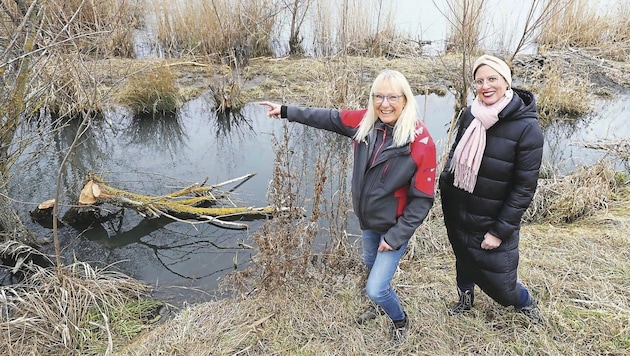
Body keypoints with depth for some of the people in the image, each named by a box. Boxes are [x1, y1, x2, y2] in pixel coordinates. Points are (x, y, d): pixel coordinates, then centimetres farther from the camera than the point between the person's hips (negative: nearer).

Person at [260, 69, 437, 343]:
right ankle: (383, 303, 60)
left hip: (394, 227, -6)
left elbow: (422, 199, -20)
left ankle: (400, 320, 32)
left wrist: (396, 236, -18)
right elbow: (329, 118, 3)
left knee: (375, 289, -2)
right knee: (371, 265, 28)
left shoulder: (421, 142, -26)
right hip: (367, 220, 6)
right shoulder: (366, 122, -13)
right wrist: (285, 111, 10)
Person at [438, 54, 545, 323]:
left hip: (493, 221, -4)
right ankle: (465, 298, 55)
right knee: (463, 260, 25)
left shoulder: (527, 128, -20)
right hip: (457, 215, 4)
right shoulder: (470, 115, -6)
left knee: (498, 280, 9)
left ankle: (525, 302, 44)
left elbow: (525, 187, -16)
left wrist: (500, 231, -15)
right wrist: (444, 192, 5)